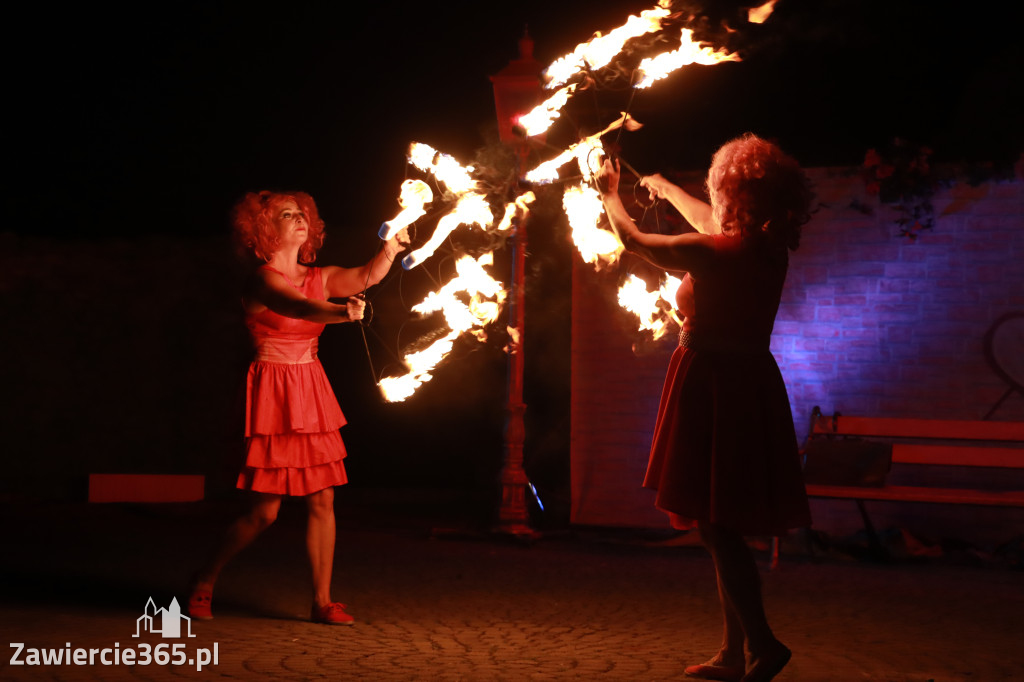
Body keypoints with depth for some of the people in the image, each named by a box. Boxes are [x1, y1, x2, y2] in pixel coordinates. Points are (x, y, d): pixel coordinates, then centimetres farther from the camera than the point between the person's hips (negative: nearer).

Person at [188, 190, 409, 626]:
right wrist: (342, 312, -51)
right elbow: (301, 308, -31)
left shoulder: (316, 278, 11)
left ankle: (322, 602, 9)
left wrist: (393, 243, -18)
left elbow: (369, 276, -1)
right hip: (272, 392, -7)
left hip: (311, 395, 7)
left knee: (322, 500, 2)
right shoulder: (263, 280, -11)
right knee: (265, 511, -5)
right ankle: (204, 582, 16)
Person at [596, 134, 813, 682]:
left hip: (710, 384, -8)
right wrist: (664, 188, 44)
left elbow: (631, 239, 0)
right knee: (725, 526, 13)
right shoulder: (772, 253, 6)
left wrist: (610, 195, 21)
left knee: (714, 523, -4)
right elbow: (712, 224, 27)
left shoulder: (709, 252, -15)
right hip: (754, 385, 8)